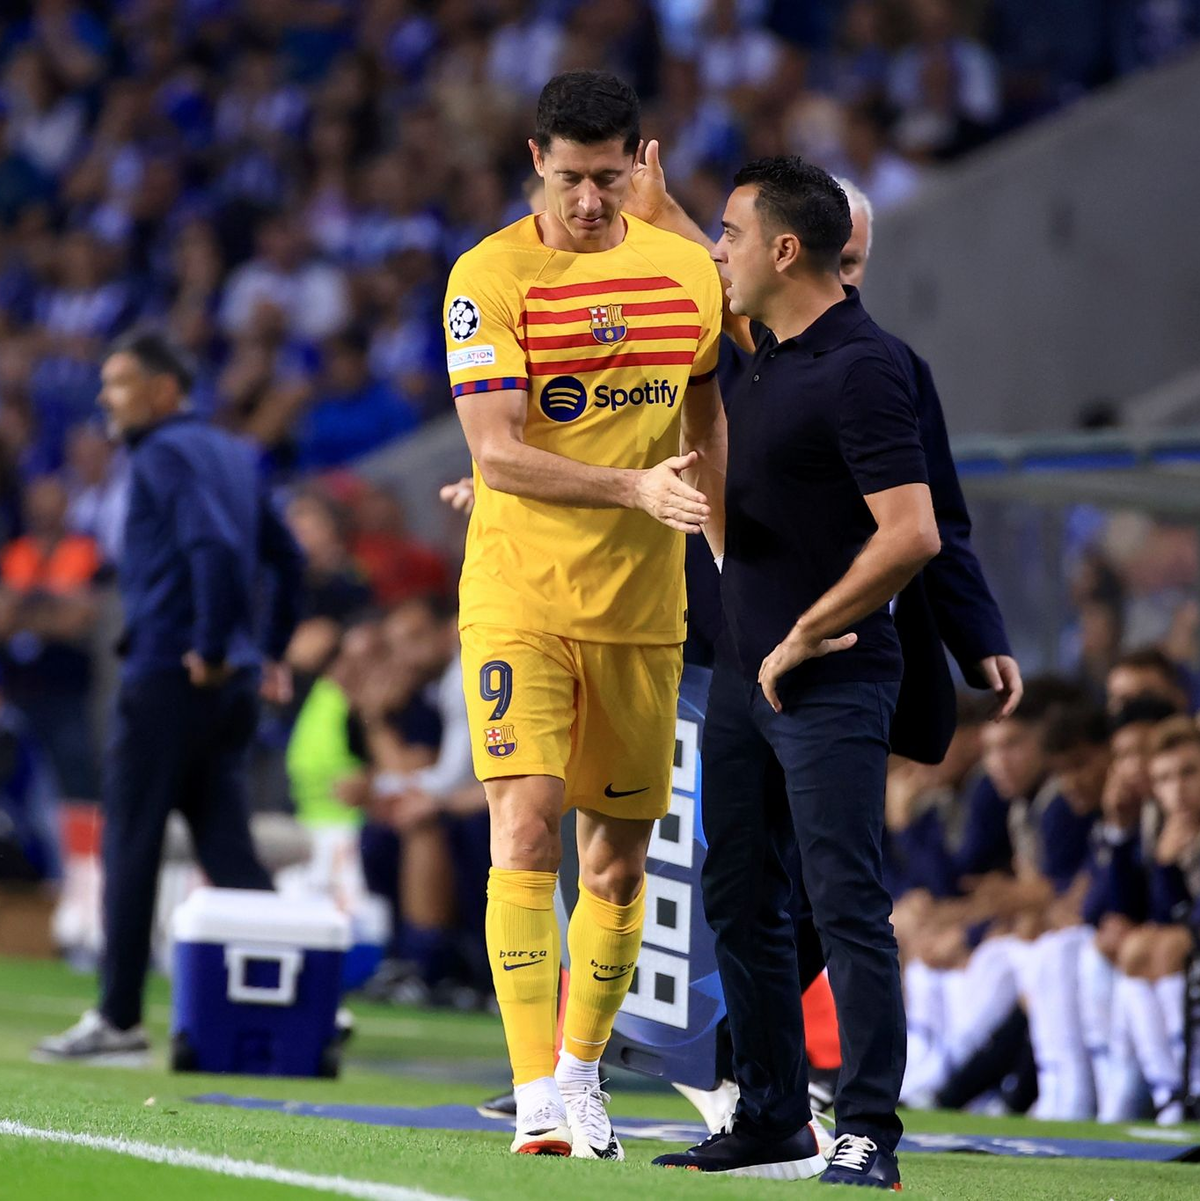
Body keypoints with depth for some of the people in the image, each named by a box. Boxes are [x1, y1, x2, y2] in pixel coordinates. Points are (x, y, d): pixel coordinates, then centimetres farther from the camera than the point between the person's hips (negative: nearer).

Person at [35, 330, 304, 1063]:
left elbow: (213, 547, -25)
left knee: (130, 845, -1)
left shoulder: (166, 454, -10)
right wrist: (270, 653, 20)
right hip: (233, 687, 8)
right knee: (229, 851, 8)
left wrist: (209, 649, -18)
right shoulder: (232, 453, 17)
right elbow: (286, 558, 19)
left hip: (168, 678, -8)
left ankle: (119, 1018, 3)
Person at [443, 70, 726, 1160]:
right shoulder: (489, 276, -8)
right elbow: (498, 454, -15)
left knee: (620, 857, 8)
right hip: (518, 598, -4)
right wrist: (636, 488, -25)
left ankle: (581, 1070, 25)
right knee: (526, 827, -15)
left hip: (643, 608, 4)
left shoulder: (689, 271, 7)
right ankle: (536, 1100, -16)